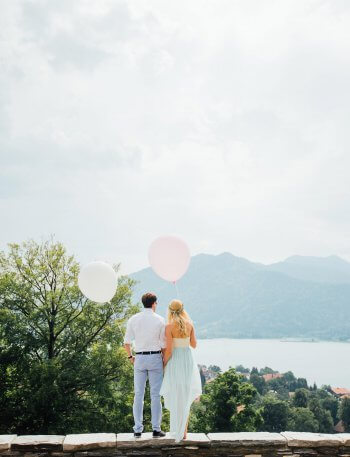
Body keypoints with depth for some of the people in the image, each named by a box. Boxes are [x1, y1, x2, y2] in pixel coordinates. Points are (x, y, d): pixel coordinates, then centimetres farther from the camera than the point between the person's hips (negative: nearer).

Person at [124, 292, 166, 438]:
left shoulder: (133, 319, 1)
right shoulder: (159, 320, -4)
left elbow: (127, 341, 2)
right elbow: (164, 344, -3)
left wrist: (130, 356, 15)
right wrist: (164, 359, 9)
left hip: (139, 358, 2)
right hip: (155, 357, -2)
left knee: (138, 394, 7)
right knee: (155, 394, 3)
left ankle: (138, 429, 10)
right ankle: (156, 429, 5)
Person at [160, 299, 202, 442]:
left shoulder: (169, 327, -13)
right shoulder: (190, 324, 1)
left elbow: (169, 350, -16)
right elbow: (194, 345, 8)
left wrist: (163, 364, -2)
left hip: (175, 362, -4)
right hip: (188, 361, 4)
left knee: (176, 398, 6)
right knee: (186, 397, 16)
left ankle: (178, 432, 9)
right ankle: (184, 431, 19)